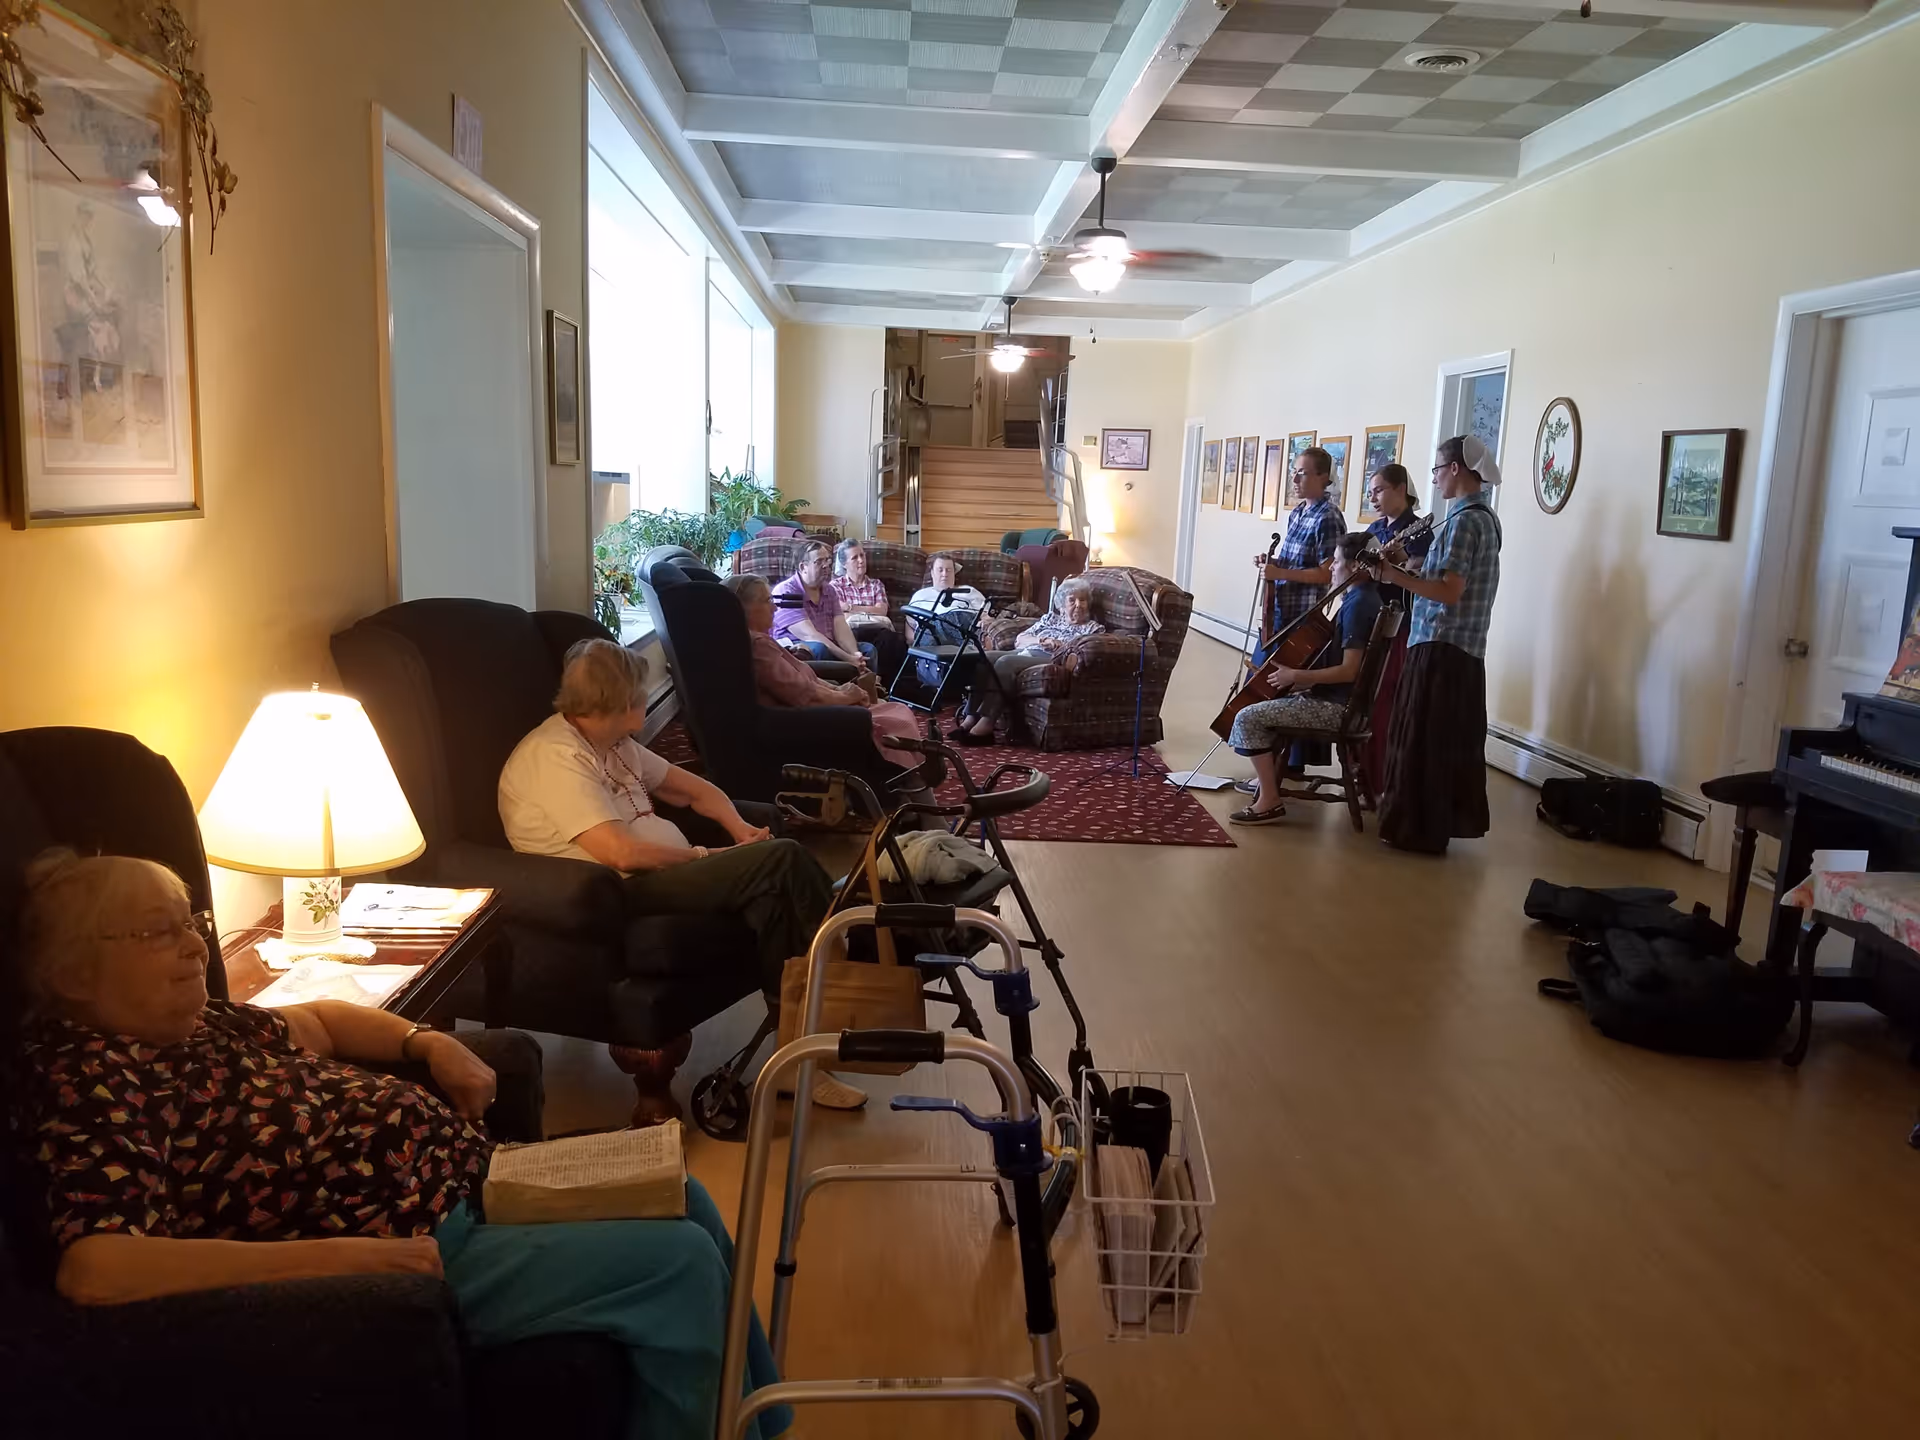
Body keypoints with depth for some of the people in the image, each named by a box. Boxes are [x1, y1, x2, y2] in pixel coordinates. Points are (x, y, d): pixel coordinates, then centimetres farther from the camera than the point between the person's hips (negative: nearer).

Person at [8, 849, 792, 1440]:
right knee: (679, 1262, -15)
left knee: (681, 1200, 13)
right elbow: (94, 1271, -32)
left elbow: (313, 1017, 26)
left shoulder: (193, 1021, 8)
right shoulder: (87, 1079, -19)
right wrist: (335, 1254, -32)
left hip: (466, 1174, 10)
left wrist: (428, 1041, 7)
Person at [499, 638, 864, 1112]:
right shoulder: (555, 757, -14)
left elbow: (690, 787, 24)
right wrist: (704, 856, -10)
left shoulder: (613, 743, 15)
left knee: (772, 893, -18)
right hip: (622, 898, -9)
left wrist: (740, 829, 5)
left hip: (665, 874, 9)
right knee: (781, 860, -20)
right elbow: (622, 852, -23)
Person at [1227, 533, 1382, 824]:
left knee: (1248, 717, -15)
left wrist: (1295, 676, -19)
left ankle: (1270, 801, -11)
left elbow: (1348, 670, -26)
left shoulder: (1357, 605, -20)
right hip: (1335, 698, 11)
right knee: (1270, 701, 27)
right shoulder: (1363, 597, 11)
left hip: (1335, 705, -11)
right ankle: (1271, 777, 29)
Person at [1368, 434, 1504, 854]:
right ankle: (1451, 818, 23)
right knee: (1454, 740, 15)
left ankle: (1417, 828, 2)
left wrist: (1396, 576, -20)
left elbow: (1449, 592, -23)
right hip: (1467, 647, 10)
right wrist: (1412, 565, 14)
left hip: (1441, 647, -10)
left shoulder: (1463, 521, -16)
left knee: (1423, 740, -3)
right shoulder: (1485, 517, 14)